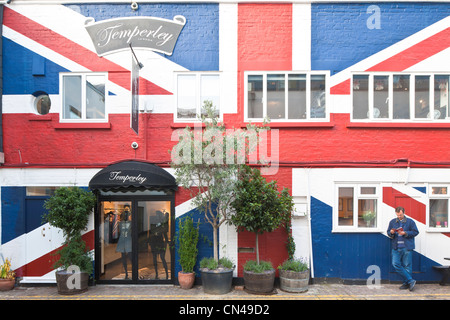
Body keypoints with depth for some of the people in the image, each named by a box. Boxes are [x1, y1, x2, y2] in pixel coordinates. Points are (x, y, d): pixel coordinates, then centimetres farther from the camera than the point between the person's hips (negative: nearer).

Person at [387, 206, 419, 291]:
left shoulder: (410, 221, 2)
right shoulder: (392, 222, 12)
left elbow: (415, 232, 0)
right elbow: (388, 233, 15)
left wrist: (405, 233, -13)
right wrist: (391, 233, -8)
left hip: (407, 247, -3)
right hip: (396, 248, 3)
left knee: (407, 266, 1)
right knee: (395, 264, -6)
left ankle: (406, 283, 15)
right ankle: (410, 281, 2)